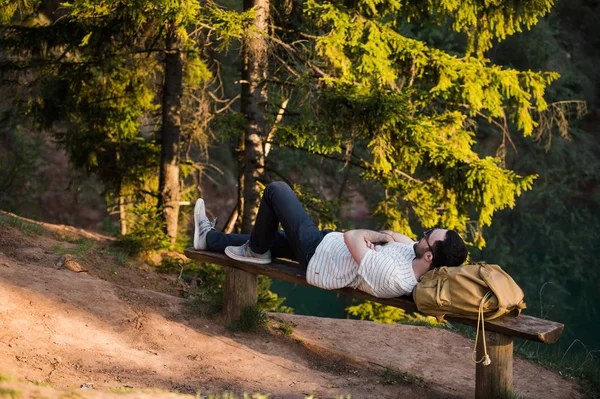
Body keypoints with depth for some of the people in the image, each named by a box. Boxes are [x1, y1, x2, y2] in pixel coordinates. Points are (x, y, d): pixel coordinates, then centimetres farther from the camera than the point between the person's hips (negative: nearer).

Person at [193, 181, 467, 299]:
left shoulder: (391, 276, -40)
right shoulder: (415, 251, -15)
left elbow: (351, 237, -32)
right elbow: (399, 237, 6)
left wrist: (376, 235, -15)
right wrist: (382, 236, -11)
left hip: (315, 254, -8)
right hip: (330, 245, 8)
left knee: (276, 189, 2)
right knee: (271, 239, 26)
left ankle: (254, 251, 23)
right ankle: (208, 238, 47)